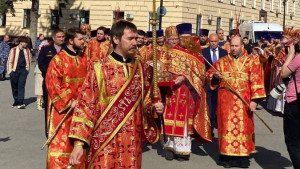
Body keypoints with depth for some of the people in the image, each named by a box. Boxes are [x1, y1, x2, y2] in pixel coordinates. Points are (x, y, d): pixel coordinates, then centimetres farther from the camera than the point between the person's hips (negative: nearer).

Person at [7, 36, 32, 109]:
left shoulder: (27, 50, 6)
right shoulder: (13, 50, -2)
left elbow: (29, 60, 16)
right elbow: (9, 61, 2)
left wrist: (27, 68, 9)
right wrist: (10, 71, -1)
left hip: (23, 70, 1)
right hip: (14, 70, -1)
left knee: (21, 86, -8)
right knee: (14, 87, 8)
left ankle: (20, 102, -12)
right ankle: (16, 101, 23)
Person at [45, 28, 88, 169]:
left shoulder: (83, 59, 8)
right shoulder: (58, 59, -10)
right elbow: (53, 84, -15)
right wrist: (69, 102, -16)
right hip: (63, 108, -6)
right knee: (61, 142, -3)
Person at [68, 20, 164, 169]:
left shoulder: (143, 69, 5)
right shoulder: (99, 69, -7)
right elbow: (86, 106, -9)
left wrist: (154, 107, -8)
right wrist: (79, 143, -15)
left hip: (132, 142, 4)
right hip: (105, 142, -4)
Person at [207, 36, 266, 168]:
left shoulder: (250, 62, 3)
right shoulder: (222, 61, 8)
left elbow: (256, 82, -2)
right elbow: (209, 74, 13)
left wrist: (254, 100, -11)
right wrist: (215, 76, -11)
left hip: (243, 102, -1)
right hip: (226, 101, 1)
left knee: (242, 127, 3)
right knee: (227, 126, 2)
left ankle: (242, 156, 11)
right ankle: (226, 155, 9)